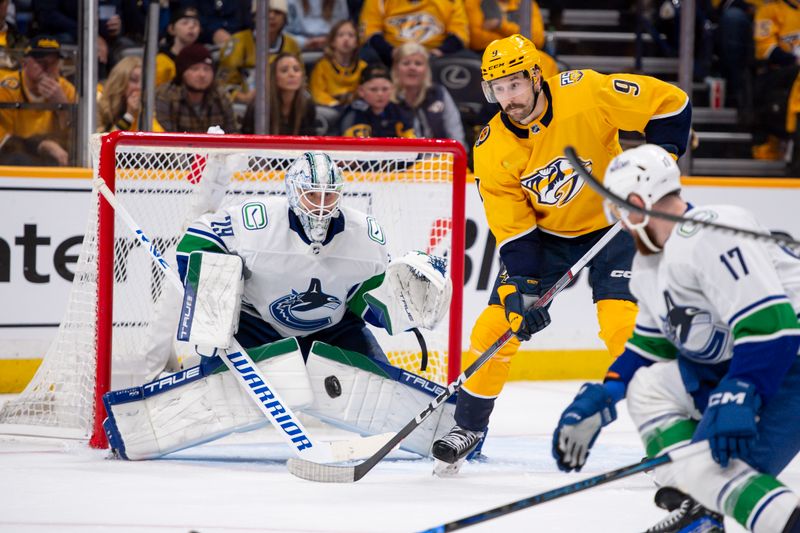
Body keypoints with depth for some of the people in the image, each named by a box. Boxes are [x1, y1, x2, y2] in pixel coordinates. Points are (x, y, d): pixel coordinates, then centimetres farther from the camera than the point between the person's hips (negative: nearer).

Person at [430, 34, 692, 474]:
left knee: (624, 328, -20)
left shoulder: (588, 94, -25)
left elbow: (670, 103, -16)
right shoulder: (492, 150, -16)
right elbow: (512, 229, -12)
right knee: (496, 326, -4)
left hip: (609, 223, -3)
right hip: (544, 235, 3)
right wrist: (522, 291, -22)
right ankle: (468, 427, 15)